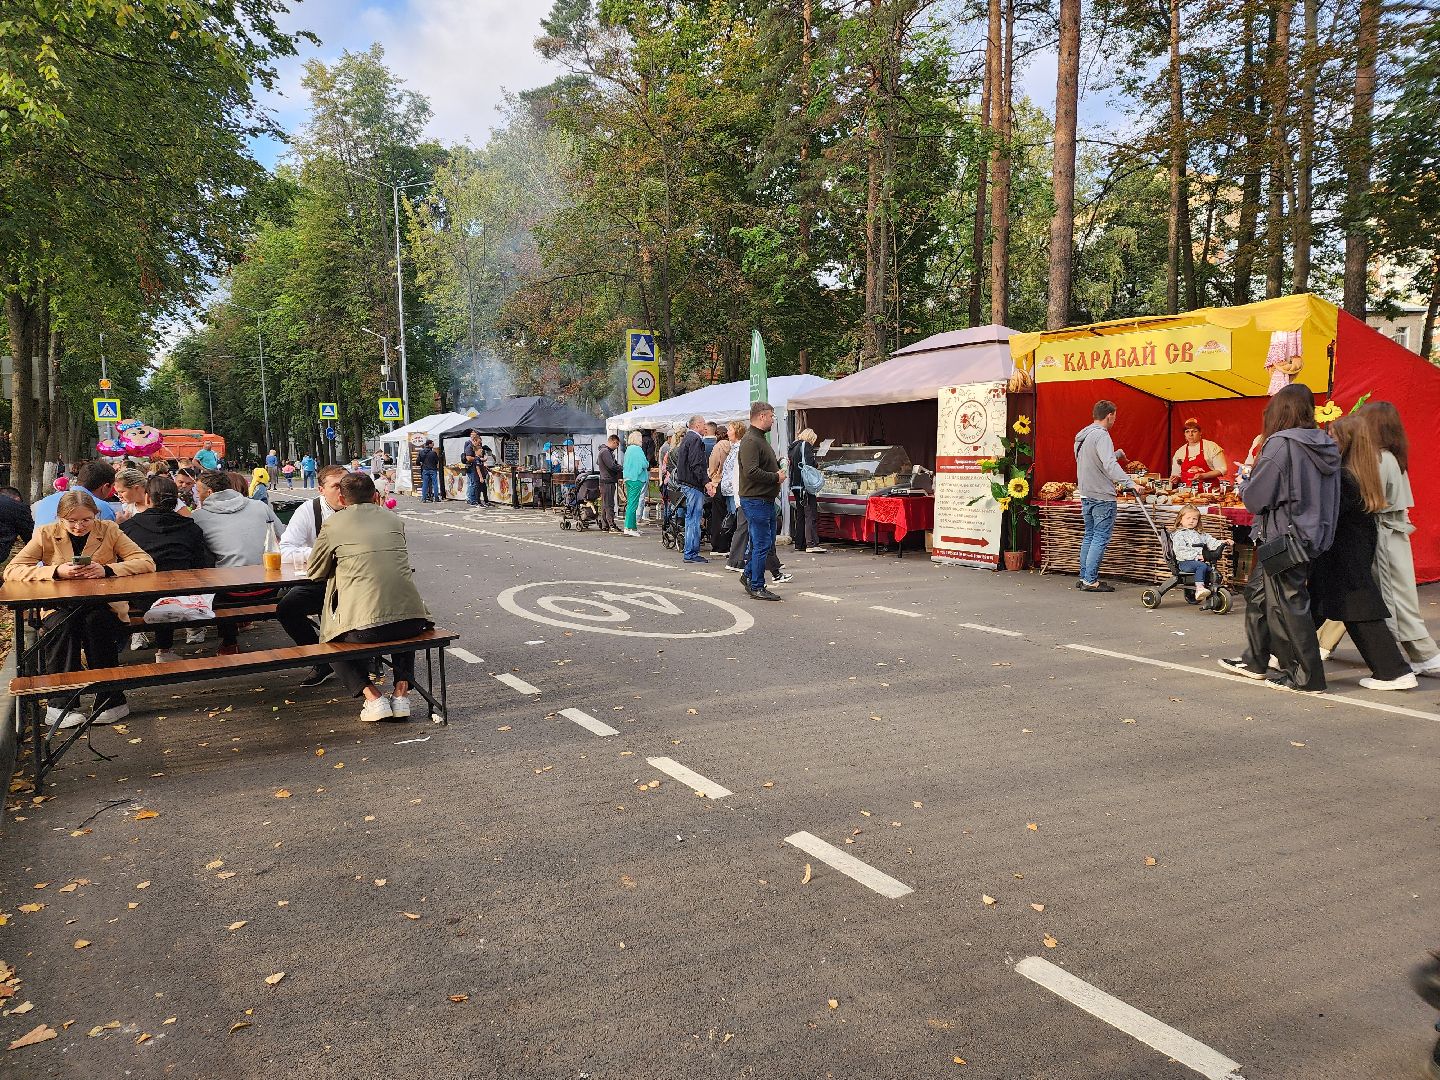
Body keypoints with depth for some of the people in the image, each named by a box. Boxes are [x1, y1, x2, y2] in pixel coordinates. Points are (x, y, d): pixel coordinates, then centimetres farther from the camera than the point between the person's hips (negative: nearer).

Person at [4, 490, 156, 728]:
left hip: (104, 607, 0)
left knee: (96, 622, -33)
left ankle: (111, 700, -22)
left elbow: (147, 563, -6)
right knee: (63, 624, -33)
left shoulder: (109, 530, 1)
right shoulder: (46, 534, 2)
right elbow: (11, 571, -5)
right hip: (60, 608, 1)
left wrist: (107, 570, -22)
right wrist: (56, 571, -21)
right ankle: (61, 704, -24)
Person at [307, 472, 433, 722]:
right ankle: (401, 693, 21)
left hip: (365, 626, -3)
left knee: (334, 638, 28)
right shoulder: (395, 520, 15)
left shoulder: (333, 525, 7)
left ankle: (372, 697, 10)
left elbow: (314, 572, 19)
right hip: (413, 620, 3)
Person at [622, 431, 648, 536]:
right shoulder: (637, 449, -13)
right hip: (636, 479, -9)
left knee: (630, 503, 13)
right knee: (633, 504, -8)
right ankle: (628, 528, -10)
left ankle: (633, 527, 20)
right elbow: (644, 464, -19)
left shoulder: (628, 449, 13)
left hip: (628, 478, 9)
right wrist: (647, 463, 4)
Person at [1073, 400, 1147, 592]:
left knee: (1089, 536, 15)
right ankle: (1090, 580, -5)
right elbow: (1110, 465, -27)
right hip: (1102, 496, -9)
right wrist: (1131, 484, -33)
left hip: (1086, 495, 9)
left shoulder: (1081, 435, 13)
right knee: (1101, 539, -4)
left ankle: (1084, 577, 18)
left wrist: (1115, 454, 27)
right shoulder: (1101, 435, -15)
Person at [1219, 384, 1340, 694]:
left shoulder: (1280, 444, -17)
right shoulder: (1326, 446, 6)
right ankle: (1254, 661, 30)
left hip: (1284, 538, -8)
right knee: (1257, 592, 20)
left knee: (1288, 605, 1)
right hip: (1311, 536, 8)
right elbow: (1324, 495, 16)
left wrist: (1246, 479, 6)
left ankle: (1307, 679, 9)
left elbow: (1255, 498, -16)